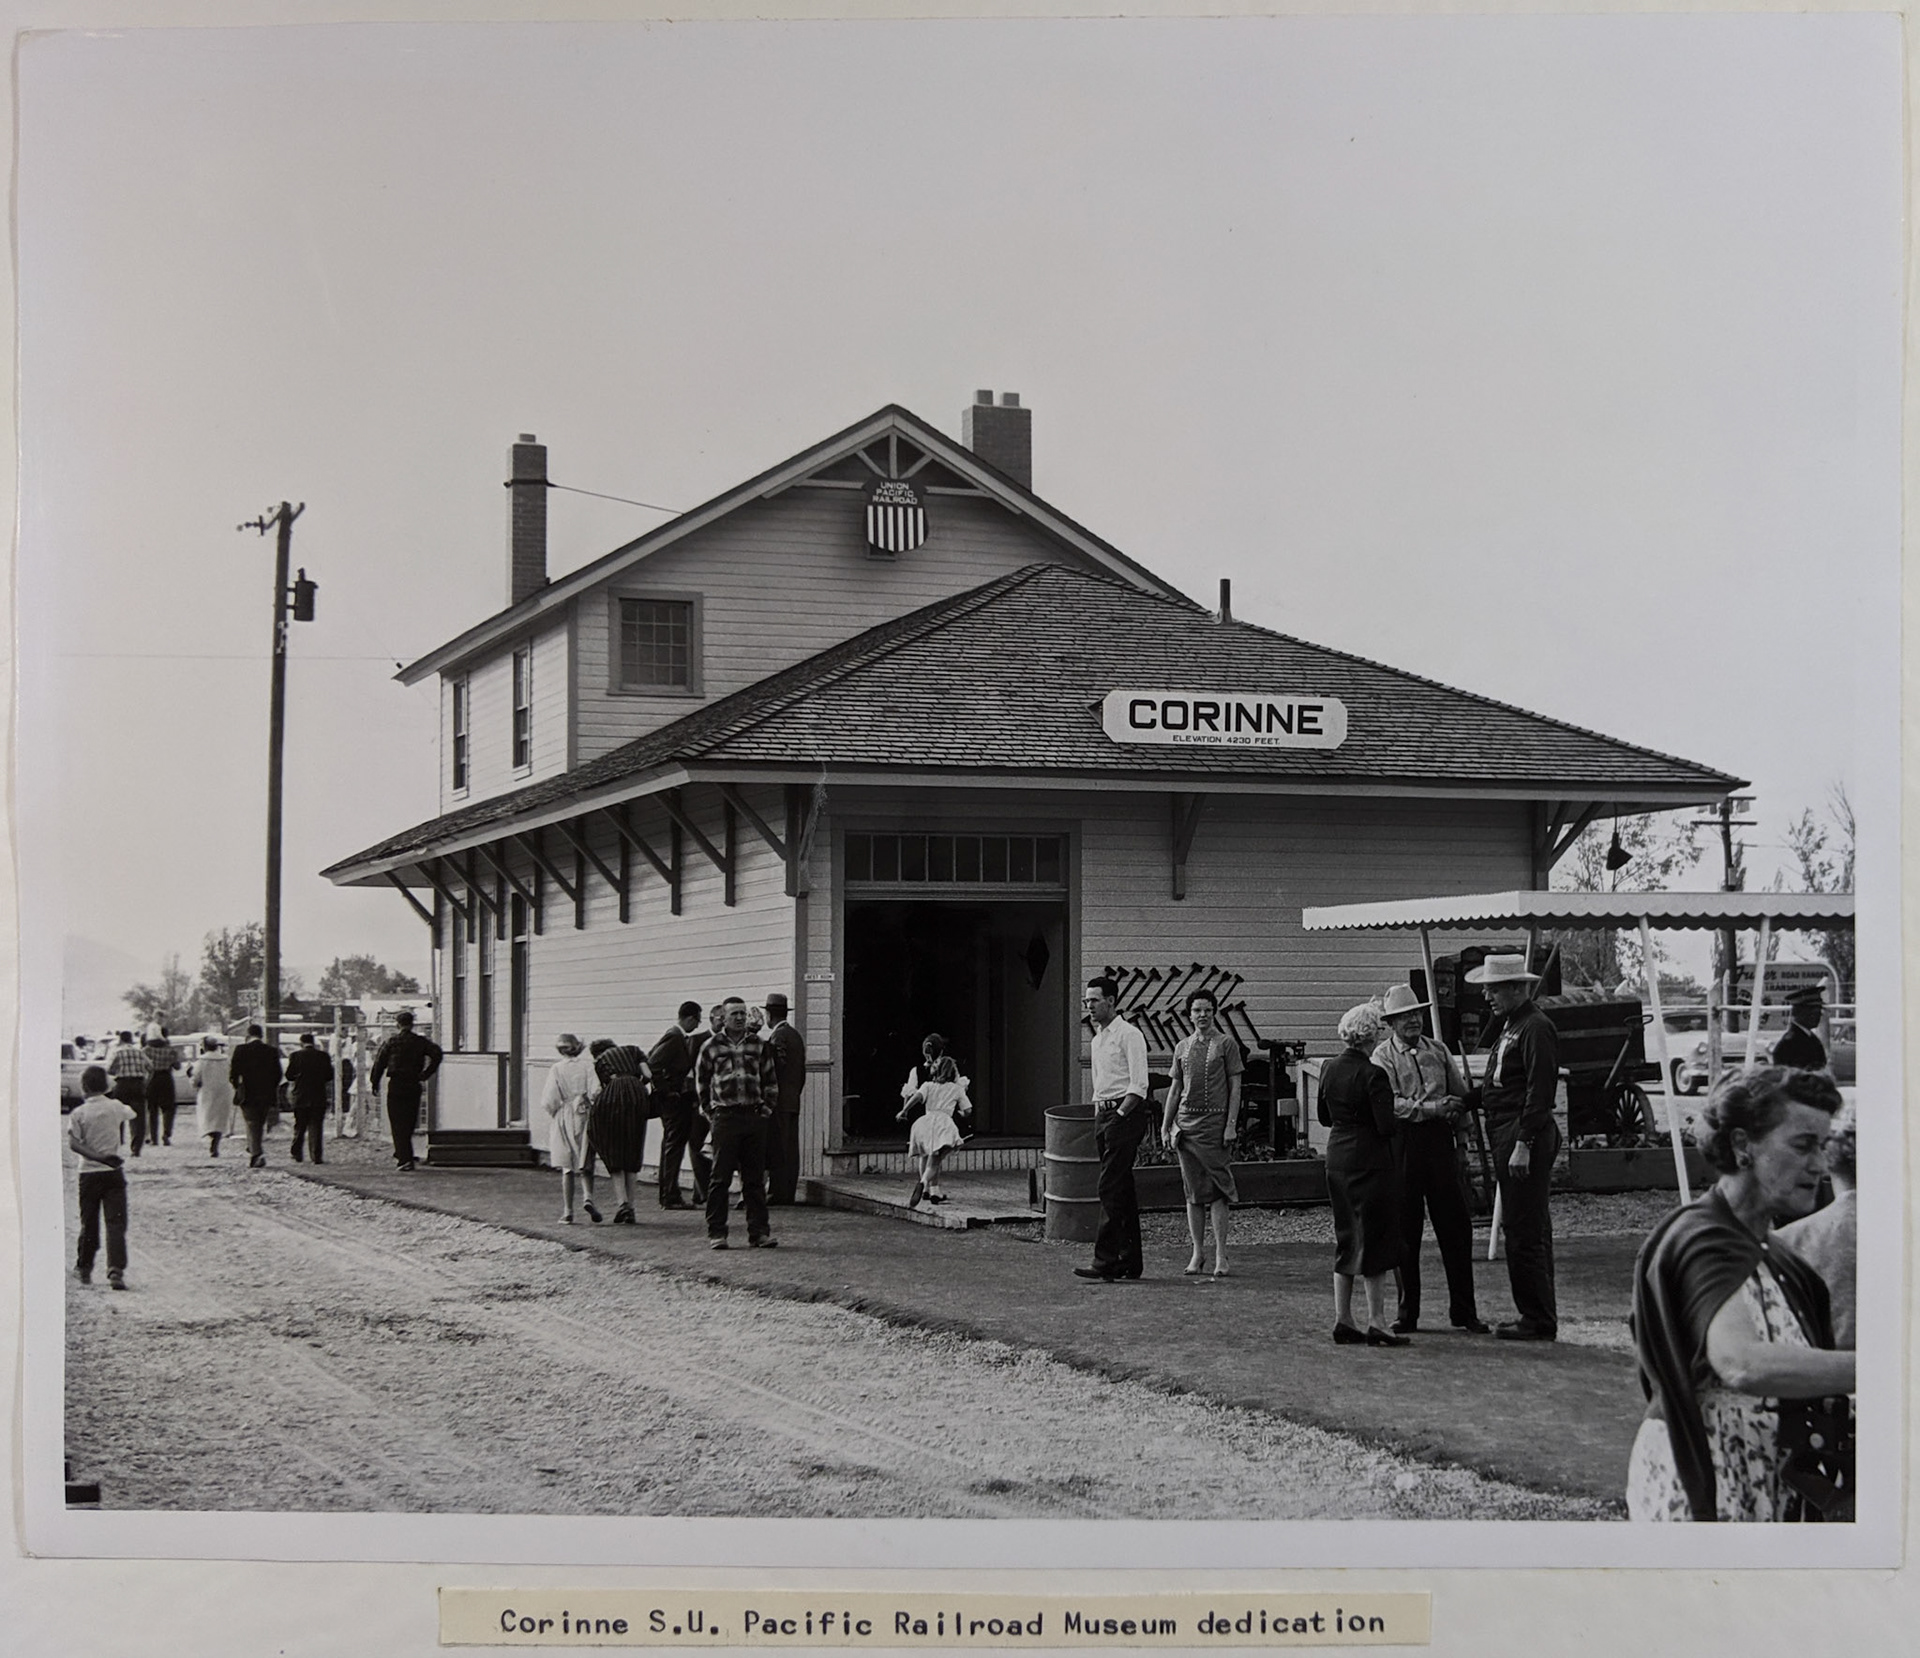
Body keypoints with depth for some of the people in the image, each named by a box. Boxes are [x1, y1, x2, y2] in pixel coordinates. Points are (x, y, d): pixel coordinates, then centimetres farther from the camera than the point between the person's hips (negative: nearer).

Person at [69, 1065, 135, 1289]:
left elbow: (73, 1143, -18)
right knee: (116, 1223, -5)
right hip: (114, 1172, 0)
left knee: (88, 1223, 13)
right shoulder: (117, 1107, 0)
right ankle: (116, 1270, -18)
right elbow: (130, 1117, 23)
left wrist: (98, 1157, -21)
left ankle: (84, 1268, 27)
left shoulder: (78, 1114, -6)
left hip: (89, 1173, 0)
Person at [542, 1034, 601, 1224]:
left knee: (567, 1167, 7)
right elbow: (596, 1091, -12)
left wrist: (554, 1112, 13)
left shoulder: (557, 1069, -2)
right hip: (585, 1117, 0)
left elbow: (549, 1100, -6)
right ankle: (588, 1197, -16)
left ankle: (567, 1211, 3)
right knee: (585, 1165, 9)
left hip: (564, 1119, 0)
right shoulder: (588, 1065, -3)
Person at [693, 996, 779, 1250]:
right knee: (720, 1178, -2)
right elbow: (702, 1082, 13)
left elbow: (771, 1081, 18)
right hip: (725, 1117, -2)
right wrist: (710, 1111, 8)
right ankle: (716, 1233, 3)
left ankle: (758, 1232, 9)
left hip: (754, 1116, 2)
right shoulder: (711, 1047, 4)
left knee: (755, 1178, 5)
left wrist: (766, 1107, 9)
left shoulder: (759, 1046, 10)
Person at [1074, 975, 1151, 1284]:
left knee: (1111, 1189, -14)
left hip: (1125, 1113, -9)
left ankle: (1105, 1261, -17)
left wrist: (1118, 1116, -19)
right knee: (1122, 1190, 10)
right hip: (1103, 1114, 9)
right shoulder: (1098, 1039, 18)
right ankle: (1130, 1263, 13)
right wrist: (1098, 1117, 13)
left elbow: (1139, 1087, -15)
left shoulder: (1129, 1036, -9)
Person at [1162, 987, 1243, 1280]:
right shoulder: (1182, 1047, 13)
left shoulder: (1226, 1044, 1)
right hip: (1187, 1122, 4)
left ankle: (1221, 1255, -2)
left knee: (1217, 1190, -5)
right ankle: (1198, 1253, 12)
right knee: (1192, 1190, 6)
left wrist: (1231, 1124, -10)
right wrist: (1166, 1125, 11)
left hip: (1215, 1122, -4)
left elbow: (1235, 1087, -2)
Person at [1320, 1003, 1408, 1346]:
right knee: (1375, 1240, -2)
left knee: (1345, 1240, 14)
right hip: (1369, 1161, -7)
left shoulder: (1330, 1070, 6)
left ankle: (1343, 1320, 15)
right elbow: (1387, 1125, -19)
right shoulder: (1372, 1075, -17)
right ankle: (1376, 1323, -2)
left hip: (1337, 1160, 8)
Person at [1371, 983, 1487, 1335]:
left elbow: (1462, 1093, 17)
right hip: (1403, 1143, -3)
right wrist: (1434, 1108, -19)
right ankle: (1407, 1314, 11)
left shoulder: (1438, 1051, 14)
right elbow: (1392, 1104, -11)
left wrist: (1453, 1113, -4)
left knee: (1455, 1225, 2)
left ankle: (1464, 1312, 9)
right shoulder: (1383, 1056, 0)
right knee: (1405, 1229, 2)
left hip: (1439, 1139, 3)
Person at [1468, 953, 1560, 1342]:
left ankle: (1537, 1320, -4)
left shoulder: (1535, 1028, -14)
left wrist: (1523, 1145, -22)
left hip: (1525, 1135, -11)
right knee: (1530, 1227, 14)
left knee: (1524, 1230, -8)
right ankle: (1539, 1314, 20)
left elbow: (1538, 1092, -20)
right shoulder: (1509, 1025, 18)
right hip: (1505, 1134, 11)